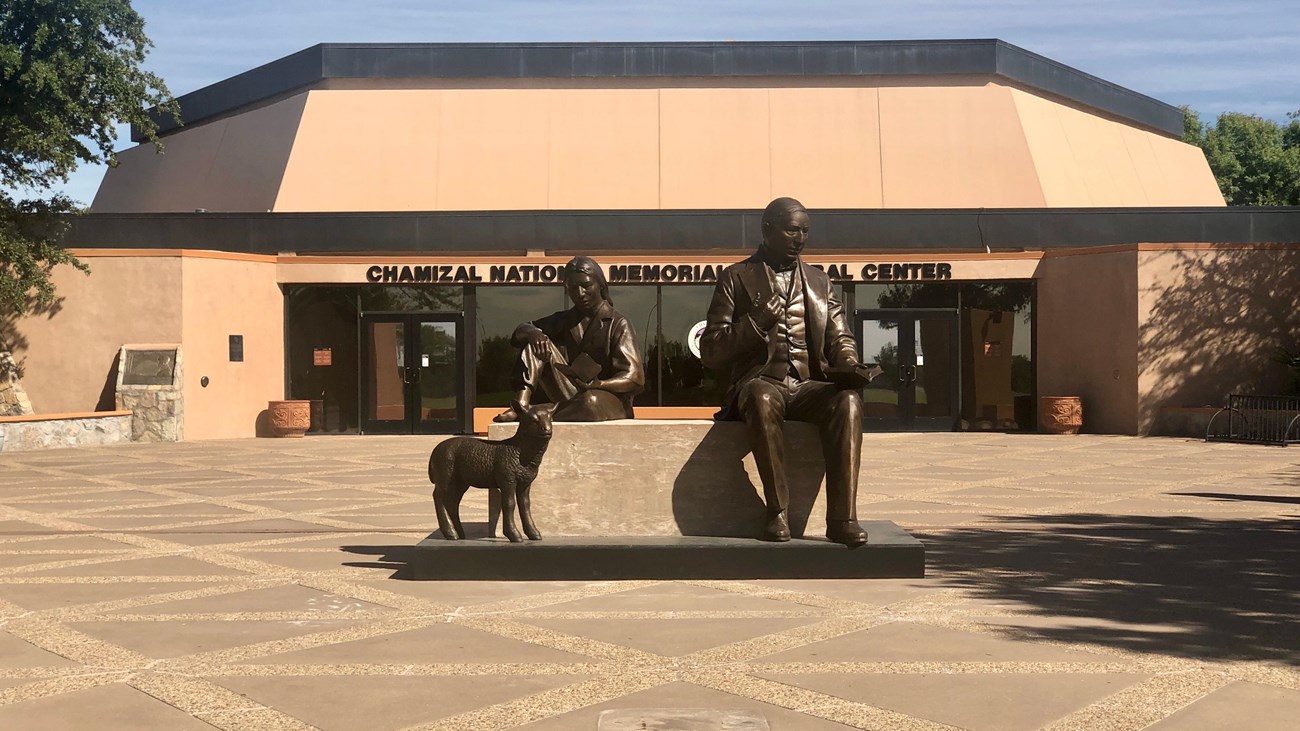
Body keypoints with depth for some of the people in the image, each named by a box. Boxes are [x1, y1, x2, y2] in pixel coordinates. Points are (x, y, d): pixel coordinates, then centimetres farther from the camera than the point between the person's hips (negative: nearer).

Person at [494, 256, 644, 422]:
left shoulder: (618, 324, -5)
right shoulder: (564, 320, 14)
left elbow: (634, 379, -14)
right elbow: (520, 332, 9)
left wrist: (598, 385, -33)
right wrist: (532, 333, -17)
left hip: (610, 400, -5)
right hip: (572, 396, 5)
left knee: (591, 400, -42)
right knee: (535, 341, -8)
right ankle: (520, 407, -23)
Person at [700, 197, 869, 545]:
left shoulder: (819, 281, 22)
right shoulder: (737, 278, 10)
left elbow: (840, 339, 20)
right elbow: (710, 352, 4)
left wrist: (849, 365, -4)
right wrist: (757, 321, -11)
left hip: (809, 386, 3)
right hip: (760, 383, -3)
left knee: (848, 400, -31)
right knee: (761, 397, -39)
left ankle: (842, 517, -34)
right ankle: (777, 512, -30)